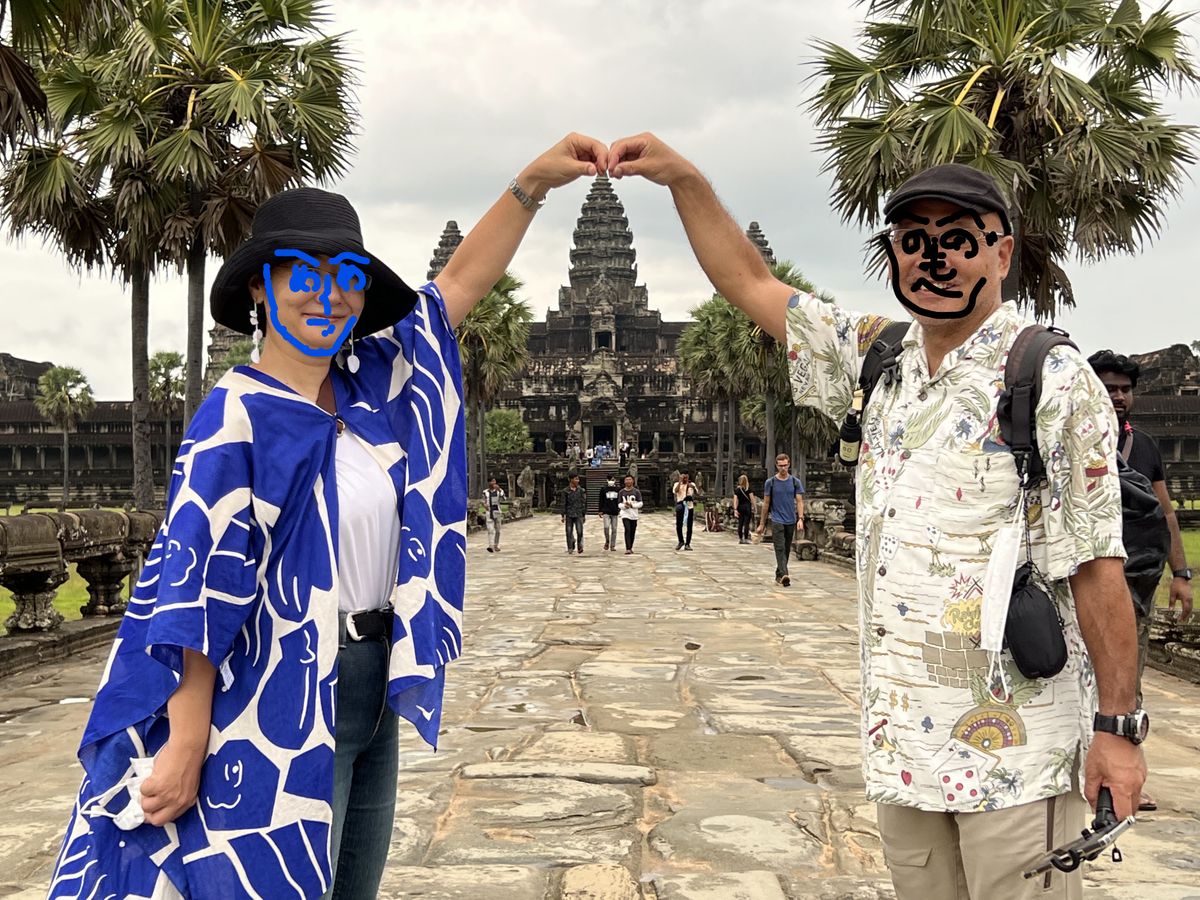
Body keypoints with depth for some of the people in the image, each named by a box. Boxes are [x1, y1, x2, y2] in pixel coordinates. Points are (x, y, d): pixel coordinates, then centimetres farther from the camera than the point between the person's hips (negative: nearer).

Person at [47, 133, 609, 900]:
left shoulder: (372, 385, 5)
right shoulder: (238, 418, -15)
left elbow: (460, 282, 9)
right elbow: (195, 588, -18)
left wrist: (533, 182, -1)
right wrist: (186, 746, -20)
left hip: (372, 689, 8)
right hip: (281, 703, -7)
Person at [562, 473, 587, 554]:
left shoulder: (581, 490, 6)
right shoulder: (566, 491, 1)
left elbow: (583, 503, 9)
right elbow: (564, 504, 2)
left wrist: (584, 514, 7)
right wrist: (563, 515, -3)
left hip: (578, 514, 0)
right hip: (569, 515, 0)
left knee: (579, 531, -11)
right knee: (569, 532, 2)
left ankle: (580, 547, 3)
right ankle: (570, 548, 12)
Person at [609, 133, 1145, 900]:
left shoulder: (1055, 381, -8)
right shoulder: (881, 360, 10)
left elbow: (1097, 566, -11)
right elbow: (750, 283, 16)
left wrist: (1119, 724, -12)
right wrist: (683, 177, 9)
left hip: (1019, 746, -6)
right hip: (904, 735, 6)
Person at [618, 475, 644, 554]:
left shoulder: (636, 492, 2)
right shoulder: (621, 492, 5)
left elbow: (640, 503, 0)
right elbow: (619, 504, 7)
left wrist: (632, 505, -17)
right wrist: (624, 506, -15)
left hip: (634, 515, 2)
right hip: (625, 514, -1)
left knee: (632, 532, 8)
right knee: (627, 530, -17)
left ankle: (630, 548, 24)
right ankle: (627, 549, -21)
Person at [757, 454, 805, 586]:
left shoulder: (795, 482, 5)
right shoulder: (770, 482, 2)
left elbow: (799, 501, 2)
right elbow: (766, 503, 6)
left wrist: (800, 518, -13)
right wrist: (762, 523, 6)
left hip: (791, 521, 3)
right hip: (777, 520, -3)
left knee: (786, 550, 9)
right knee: (780, 548, -15)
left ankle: (778, 575, 21)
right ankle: (784, 575, -28)